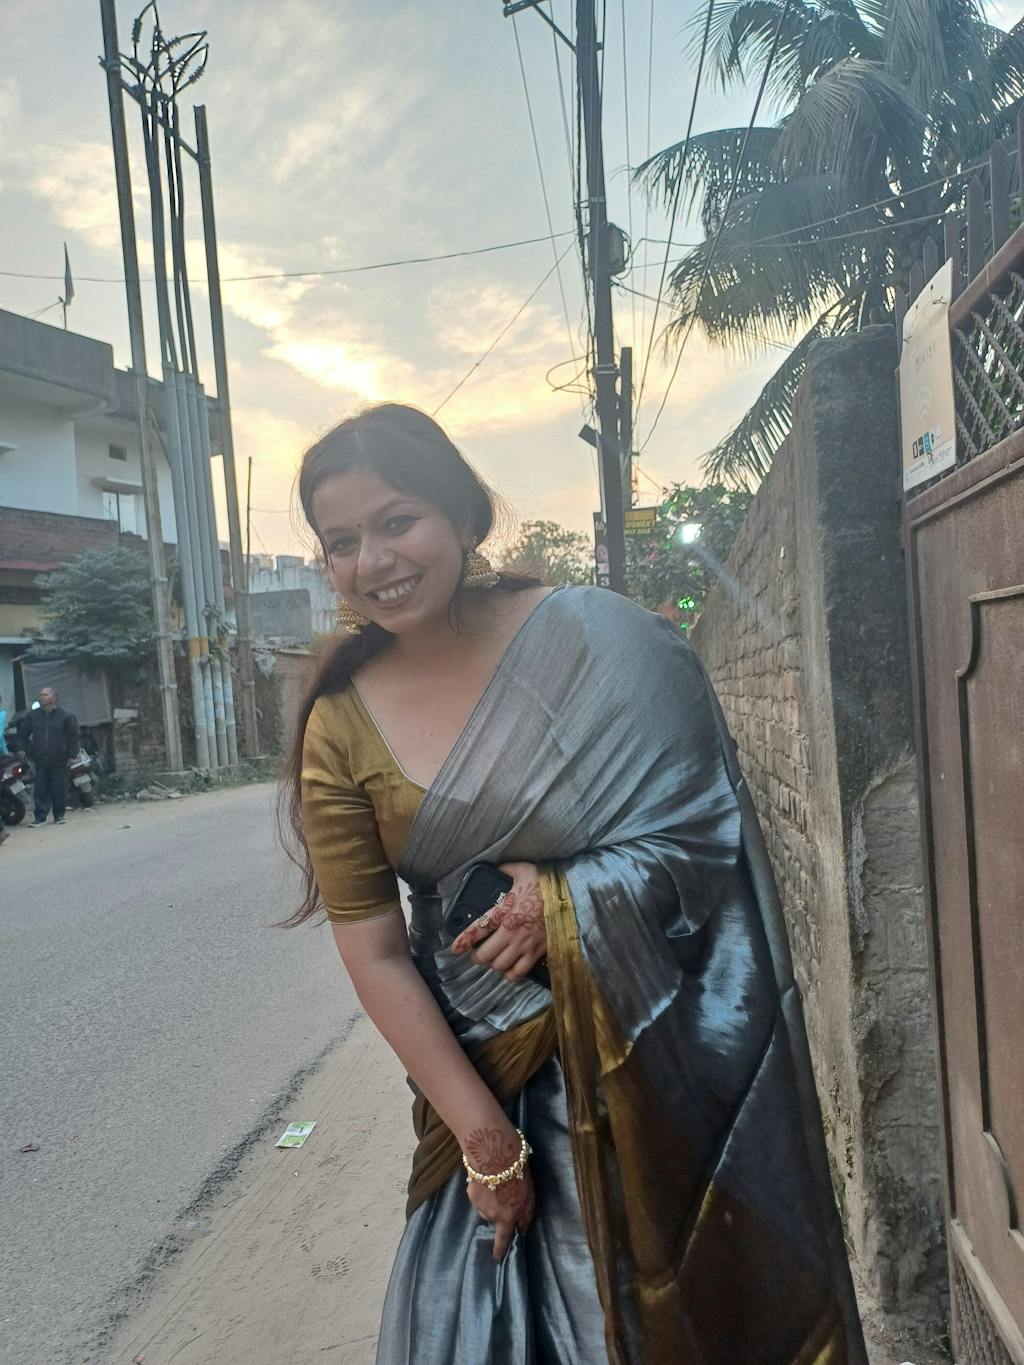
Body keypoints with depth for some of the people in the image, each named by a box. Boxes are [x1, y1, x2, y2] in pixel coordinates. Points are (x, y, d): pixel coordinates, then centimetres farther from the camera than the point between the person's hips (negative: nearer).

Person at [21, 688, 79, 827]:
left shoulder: (65, 716, -1)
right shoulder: (32, 716, 8)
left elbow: (73, 737, 1)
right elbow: (24, 735, 18)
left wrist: (71, 755, -4)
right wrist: (27, 752, 11)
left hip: (59, 762, -2)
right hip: (40, 762, 2)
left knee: (60, 790, 3)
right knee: (41, 790, 0)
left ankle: (59, 815, 14)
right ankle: (40, 817, 4)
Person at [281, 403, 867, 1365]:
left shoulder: (595, 638, -13)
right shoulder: (338, 729, -6)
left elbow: (708, 828, -10)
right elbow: (375, 953, -7)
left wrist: (563, 904, -23)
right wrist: (484, 1136, -9)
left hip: (646, 1053, -2)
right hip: (476, 1065, 2)